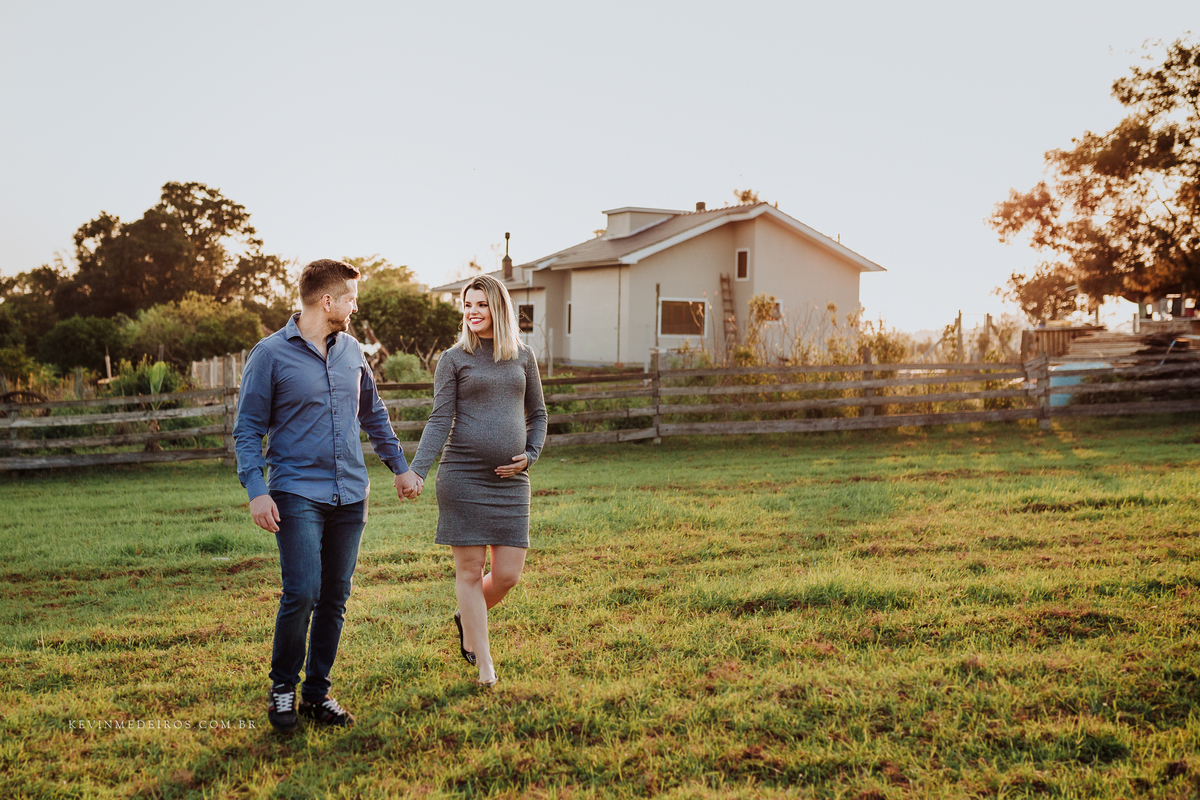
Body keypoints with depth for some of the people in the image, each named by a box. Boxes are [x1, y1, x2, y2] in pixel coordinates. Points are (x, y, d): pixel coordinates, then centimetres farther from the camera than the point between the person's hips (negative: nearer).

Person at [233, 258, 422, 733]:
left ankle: (318, 693, 19)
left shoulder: (351, 351, 12)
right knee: (302, 593, -14)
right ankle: (282, 688, 7)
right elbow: (247, 429, -4)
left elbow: (374, 415, 25)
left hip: (350, 495, 6)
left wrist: (400, 467, 22)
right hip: (298, 493, -5)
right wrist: (256, 490, -14)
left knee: (335, 599, 7)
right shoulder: (271, 354, -5)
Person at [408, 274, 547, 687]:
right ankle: (484, 666, 11)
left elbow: (537, 414, 19)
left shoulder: (523, 357, 12)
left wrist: (530, 455, 1)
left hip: (511, 481, 3)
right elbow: (440, 421, -3)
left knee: (508, 574, 1)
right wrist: (415, 472, -14)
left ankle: (467, 622, 32)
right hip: (464, 477, -3)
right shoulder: (454, 359, 2)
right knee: (470, 571, 0)